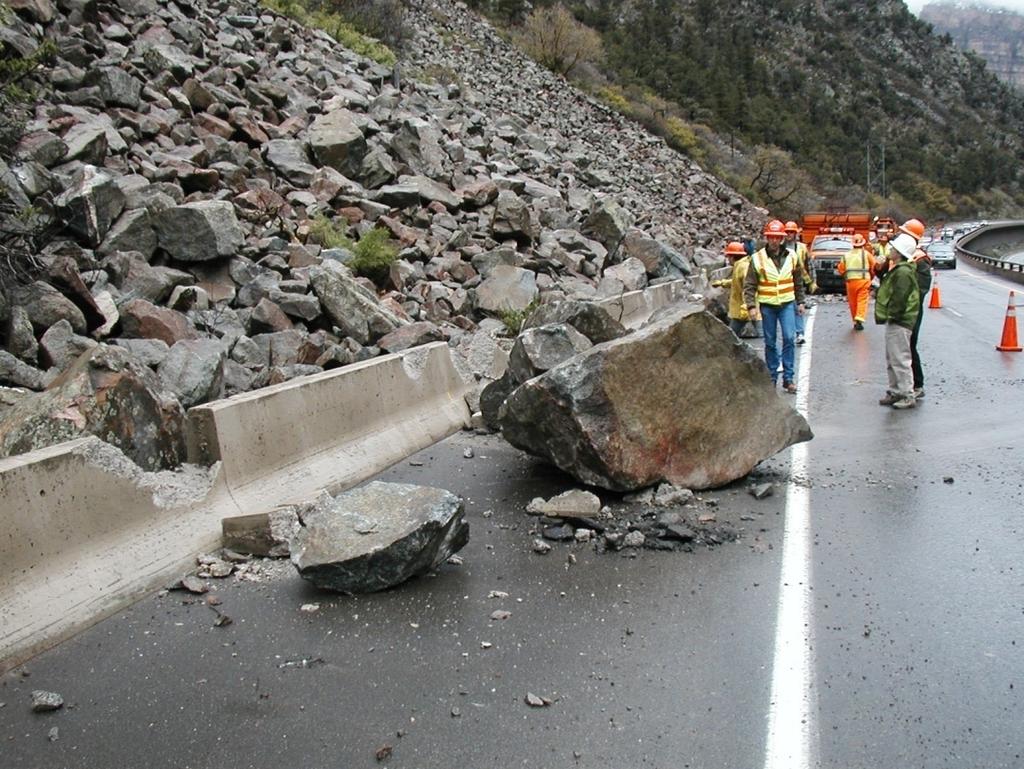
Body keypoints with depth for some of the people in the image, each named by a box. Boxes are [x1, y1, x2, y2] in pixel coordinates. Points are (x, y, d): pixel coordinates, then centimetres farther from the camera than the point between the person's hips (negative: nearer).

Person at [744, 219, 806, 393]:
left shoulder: (791, 257, 3)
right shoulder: (758, 258, -5)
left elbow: (798, 282, 15)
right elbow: (749, 285, -4)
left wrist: (800, 302, 14)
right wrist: (751, 306, -12)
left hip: (787, 303, 1)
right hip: (767, 305, -1)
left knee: (789, 338, -8)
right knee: (770, 342, 7)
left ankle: (788, 377, -2)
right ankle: (772, 377, 19)